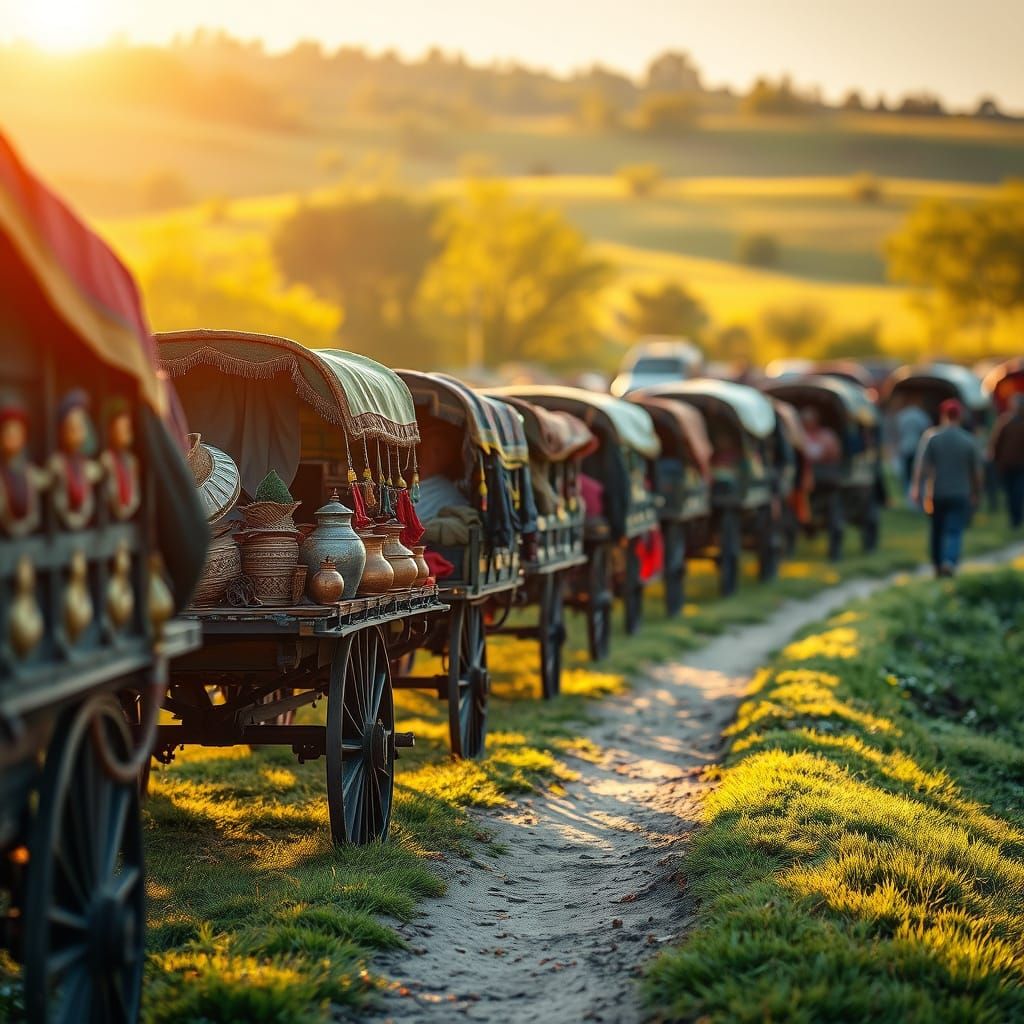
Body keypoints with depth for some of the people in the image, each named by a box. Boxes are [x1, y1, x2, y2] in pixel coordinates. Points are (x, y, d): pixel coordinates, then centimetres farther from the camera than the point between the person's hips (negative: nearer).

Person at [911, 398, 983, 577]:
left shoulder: (931, 437, -3)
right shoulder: (969, 441, -2)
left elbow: (922, 465, -7)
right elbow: (976, 471, 3)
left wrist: (916, 487, -3)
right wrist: (976, 493, 15)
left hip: (937, 493, 2)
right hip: (961, 494, -1)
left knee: (937, 530, 17)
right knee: (954, 531, -4)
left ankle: (938, 565, 27)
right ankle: (949, 562, -27)